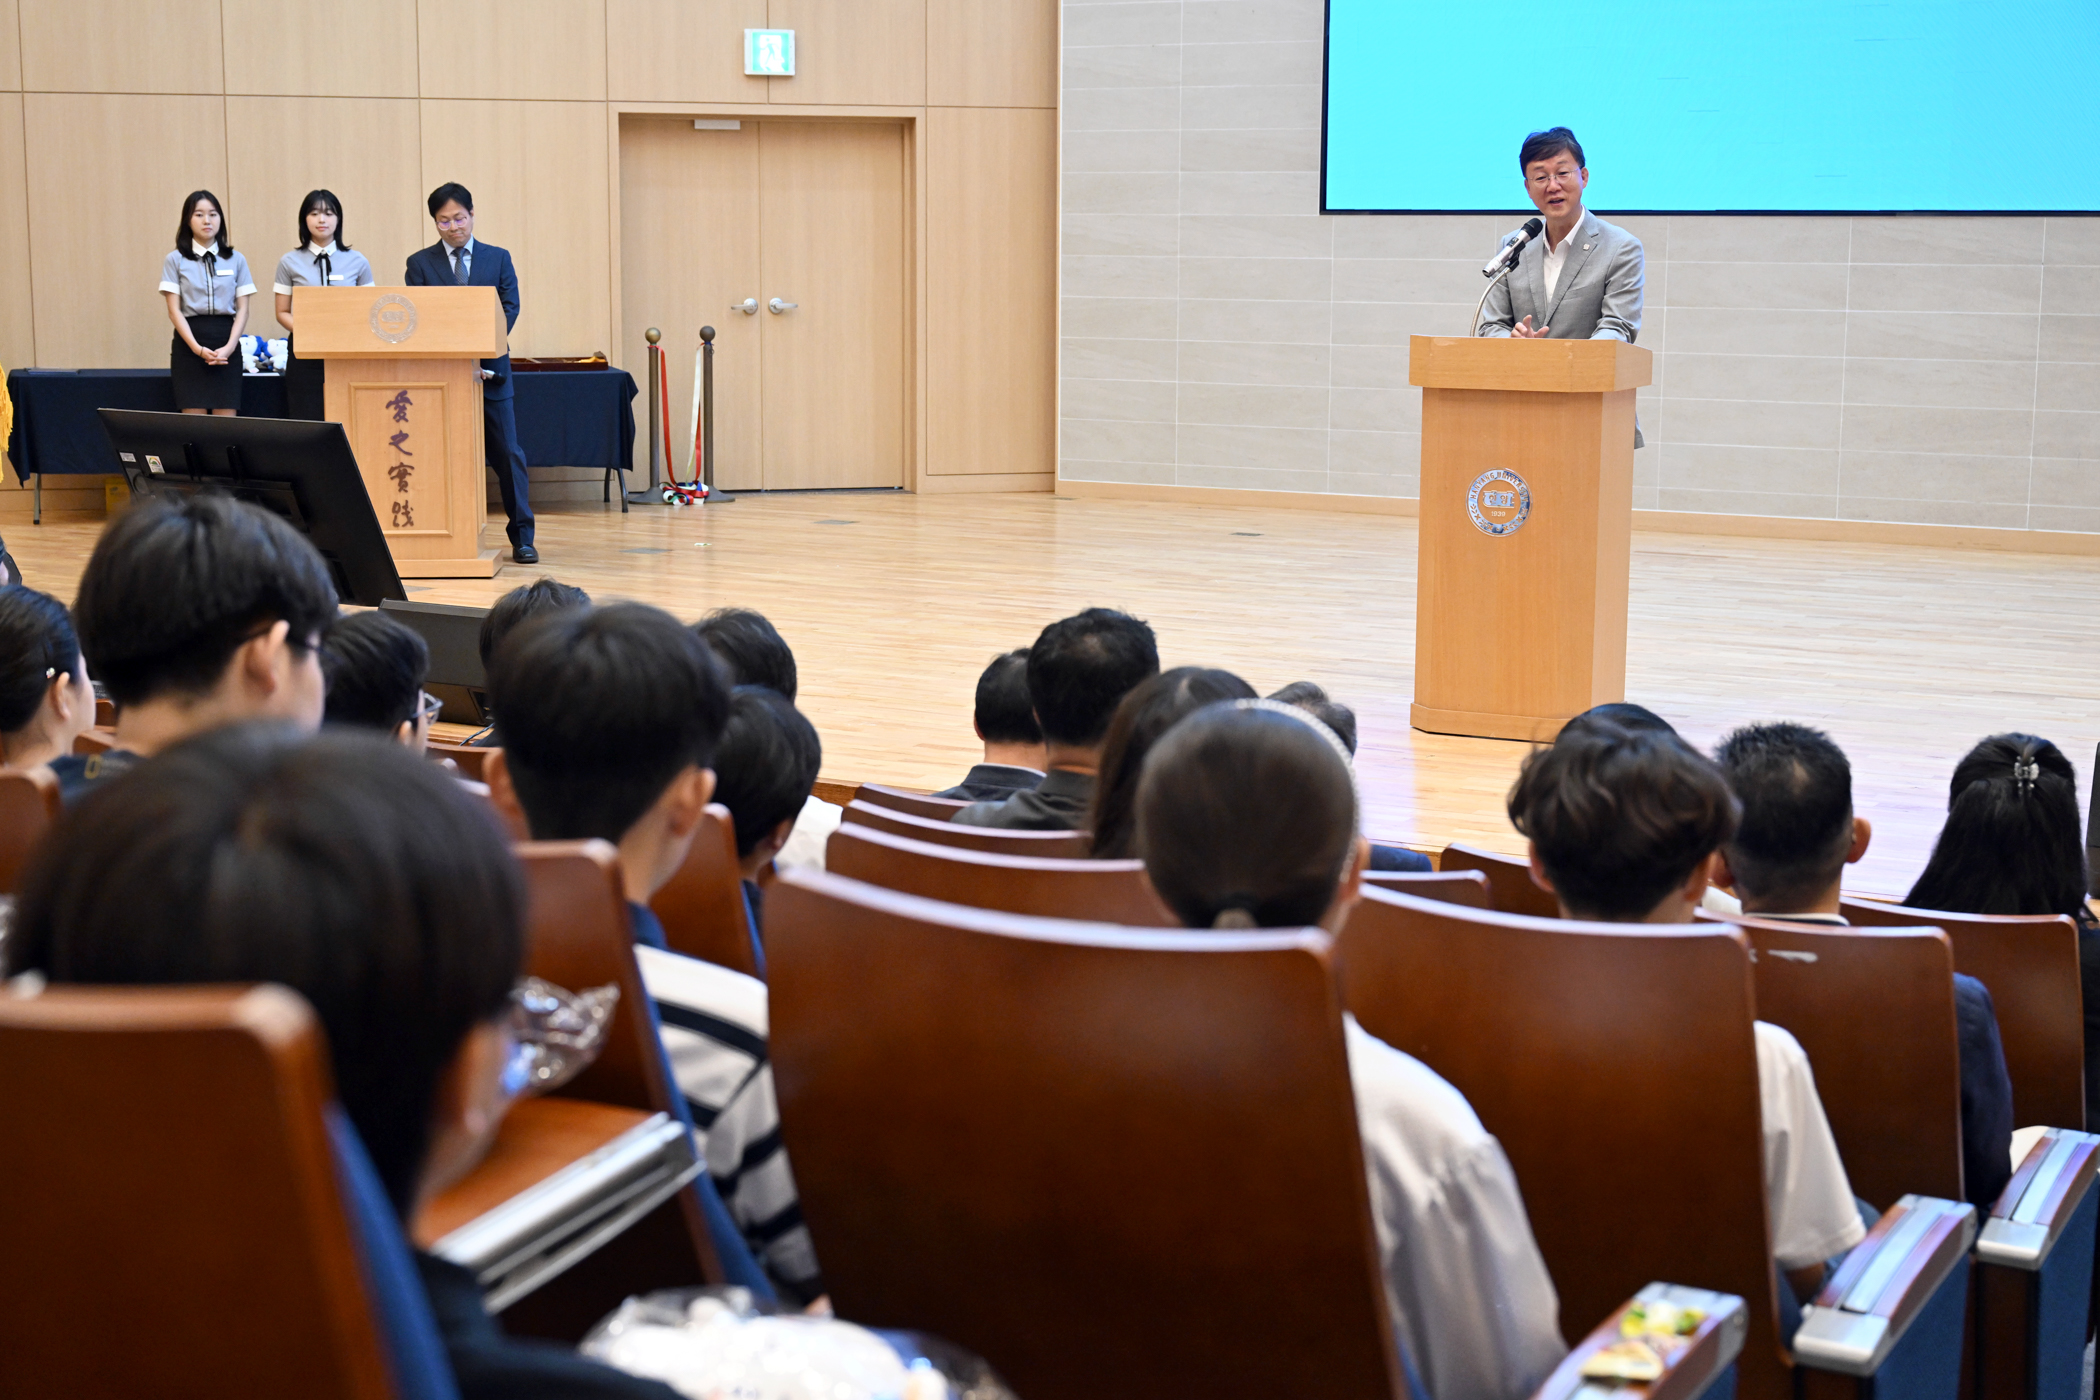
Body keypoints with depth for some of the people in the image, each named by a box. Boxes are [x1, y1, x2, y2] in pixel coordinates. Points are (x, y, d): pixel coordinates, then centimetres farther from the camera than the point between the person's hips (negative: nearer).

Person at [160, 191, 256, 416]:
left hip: (226, 342, 1)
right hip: (189, 344, -1)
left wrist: (230, 346, -11)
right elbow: (174, 310, -2)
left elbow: (242, 309, 5)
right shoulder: (175, 260, 4)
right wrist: (196, 347, -15)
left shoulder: (236, 260, 9)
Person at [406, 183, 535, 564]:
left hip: (490, 372, 0)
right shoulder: (420, 263, 6)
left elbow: (510, 308, 0)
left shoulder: (498, 259, 9)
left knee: (508, 455, -1)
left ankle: (522, 538, 4)